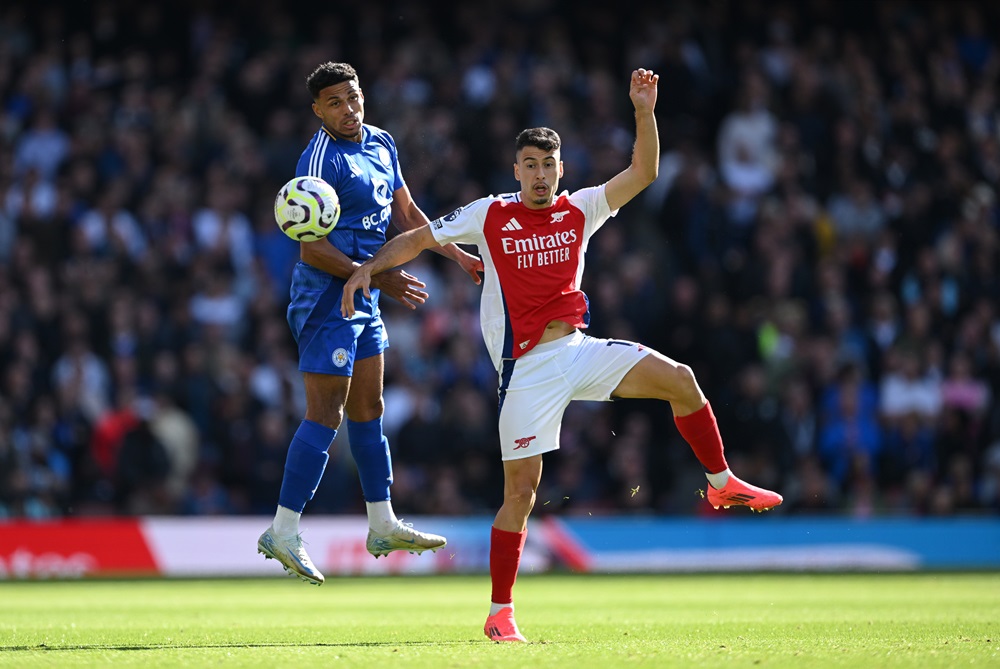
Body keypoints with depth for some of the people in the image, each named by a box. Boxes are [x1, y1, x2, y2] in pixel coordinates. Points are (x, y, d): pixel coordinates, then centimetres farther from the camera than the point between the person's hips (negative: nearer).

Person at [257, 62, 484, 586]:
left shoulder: (380, 143, 10)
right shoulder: (320, 159, -17)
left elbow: (405, 213, 23)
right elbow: (312, 249, -21)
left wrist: (460, 256, 20)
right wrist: (379, 280, -23)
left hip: (364, 303, 9)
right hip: (327, 300, -9)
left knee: (368, 409, 14)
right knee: (325, 415, -10)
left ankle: (382, 526, 21)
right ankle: (283, 532, -6)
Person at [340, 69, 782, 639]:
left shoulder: (580, 210, 6)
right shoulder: (490, 215, -1)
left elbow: (643, 173, -2)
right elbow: (417, 239, 4)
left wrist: (644, 112, -13)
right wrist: (370, 269, -11)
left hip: (580, 351, 4)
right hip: (528, 371, -4)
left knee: (679, 378, -12)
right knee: (521, 493, -8)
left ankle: (722, 484, 7)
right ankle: (501, 611, 2)